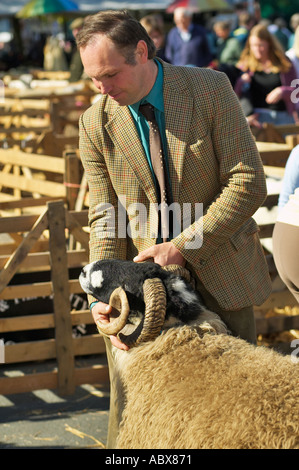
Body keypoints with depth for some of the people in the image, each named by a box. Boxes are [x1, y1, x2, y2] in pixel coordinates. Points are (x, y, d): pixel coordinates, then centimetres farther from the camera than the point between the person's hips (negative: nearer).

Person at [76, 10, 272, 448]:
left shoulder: (211, 88, -9)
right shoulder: (96, 124, -3)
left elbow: (249, 184, -13)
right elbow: (105, 218, -2)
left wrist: (183, 246, -19)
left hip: (219, 276, -1)